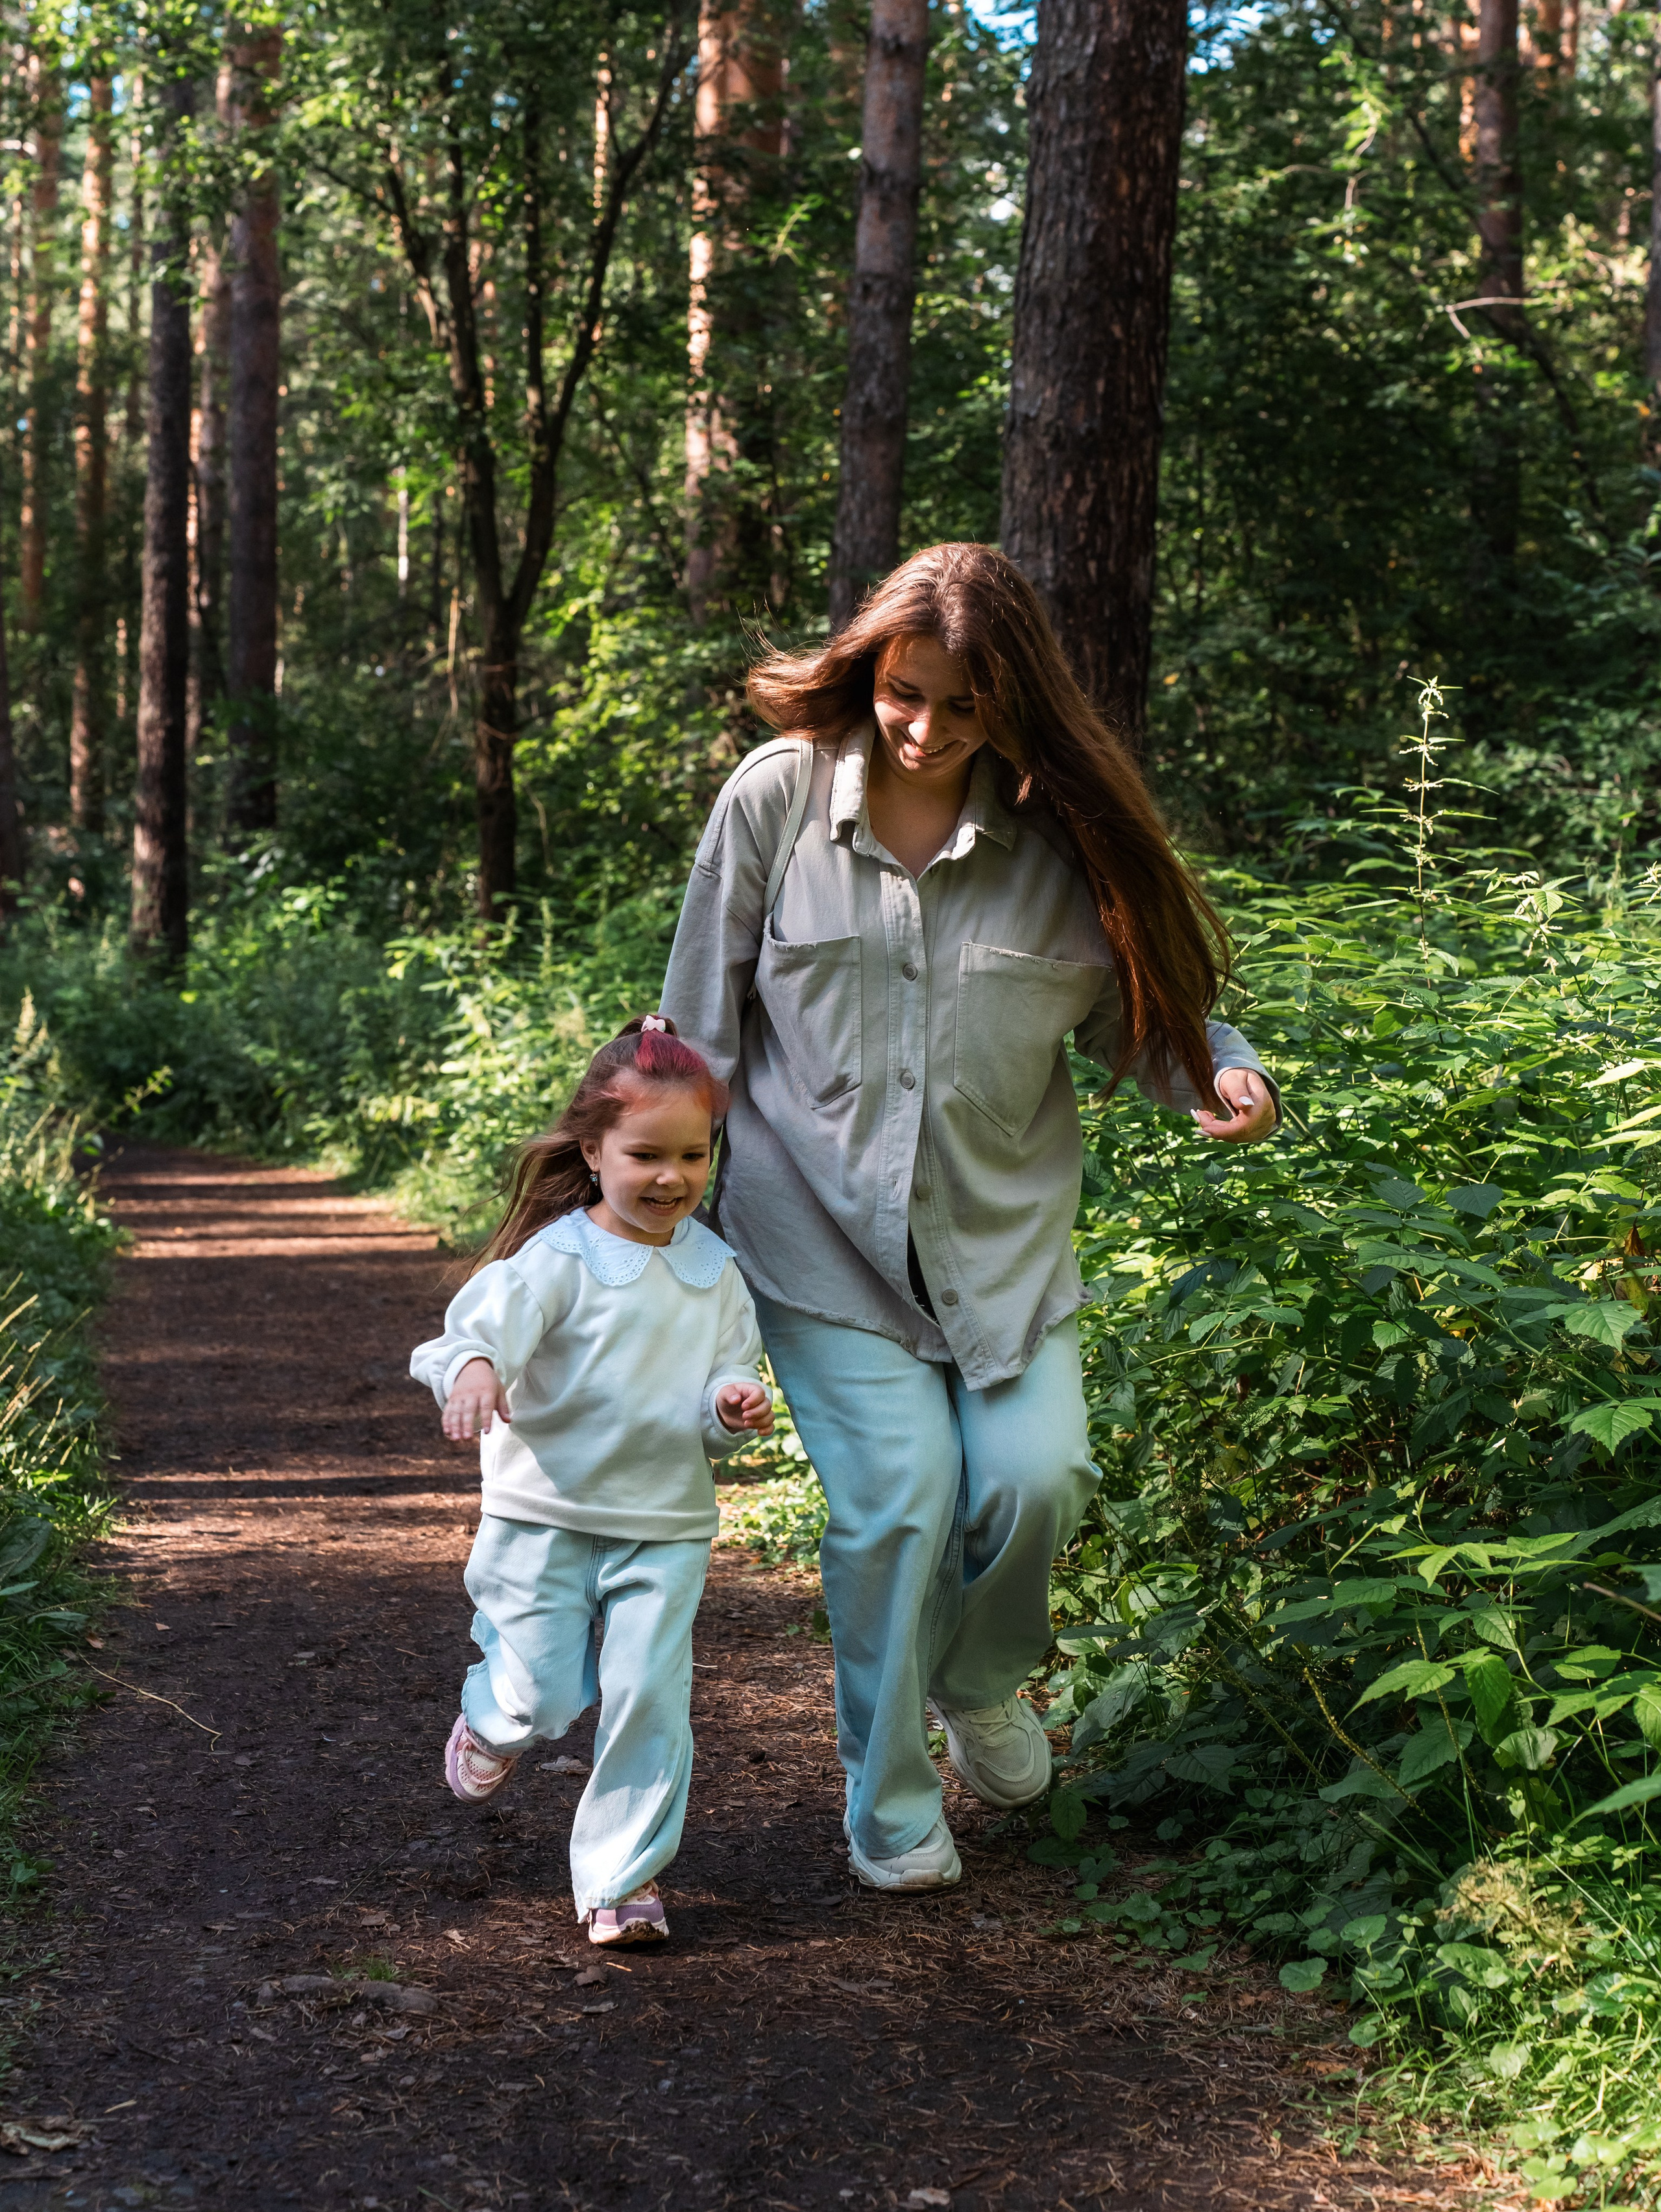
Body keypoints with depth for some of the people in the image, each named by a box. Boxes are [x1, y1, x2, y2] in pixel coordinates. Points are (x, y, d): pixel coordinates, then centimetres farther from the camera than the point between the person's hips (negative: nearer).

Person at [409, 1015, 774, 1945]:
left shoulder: (714, 1270, 5)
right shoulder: (556, 1257, -11)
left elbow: (725, 1388, 9)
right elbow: (487, 1323, -26)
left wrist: (734, 1409, -14)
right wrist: (474, 1371, -49)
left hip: (666, 1526, 3)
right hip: (544, 1517, -3)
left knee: (650, 1695, -6)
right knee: (545, 1699, -2)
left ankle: (624, 1875, 11)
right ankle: (491, 1723, 37)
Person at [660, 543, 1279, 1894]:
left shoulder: (1060, 833, -5)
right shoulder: (778, 798, -7)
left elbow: (1142, 1007, 5)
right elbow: (702, 1021, 2)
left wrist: (1222, 1070, -17)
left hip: (1002, 1225, 2)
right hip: (821, 1224, -2)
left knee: (1036, 1475, -11)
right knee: (899, 1491, -11)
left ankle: (980, 1682, 25)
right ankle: (889, 1808, 11)